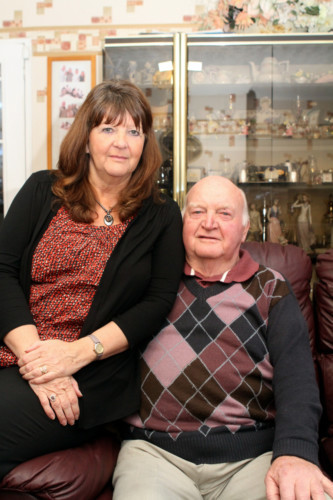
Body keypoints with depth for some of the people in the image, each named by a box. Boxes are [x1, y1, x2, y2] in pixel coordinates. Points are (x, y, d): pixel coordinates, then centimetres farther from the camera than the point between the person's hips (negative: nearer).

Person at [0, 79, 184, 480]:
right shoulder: (42, 191, 12)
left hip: (91, 372, -2)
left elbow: (158, 303, -1)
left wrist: (78, 352, -14)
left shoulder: (161, 217, 8)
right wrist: (32, 354, -13)